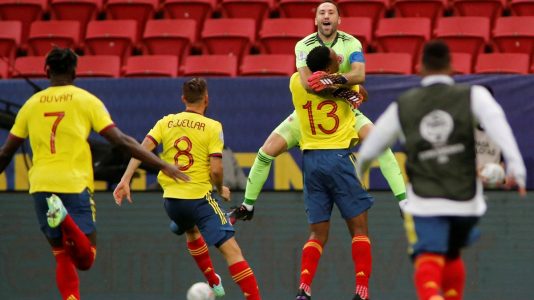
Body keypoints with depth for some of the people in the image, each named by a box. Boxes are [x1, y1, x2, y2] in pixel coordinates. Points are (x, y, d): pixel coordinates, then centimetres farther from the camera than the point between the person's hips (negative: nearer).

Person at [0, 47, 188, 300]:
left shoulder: (31, 104, 10)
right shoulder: (86, 101, 3)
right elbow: (121, 141, -4)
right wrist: (162, 166, -2)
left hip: (41, 188, 3)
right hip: (74, 185, -3)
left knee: (63, 257, 15)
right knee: (85, 259, -5)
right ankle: (66, 221, -35)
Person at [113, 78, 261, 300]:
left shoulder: (166, 122, 5)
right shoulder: (212, 127, -6)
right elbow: (216, 169, -12)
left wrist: (125, 179, -8)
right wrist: (221, 190, 7)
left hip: (171, 200, 5)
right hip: (199, 197, -5)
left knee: (192, 232, 36)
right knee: (231, 250, -8)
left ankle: (214, 282, 42)